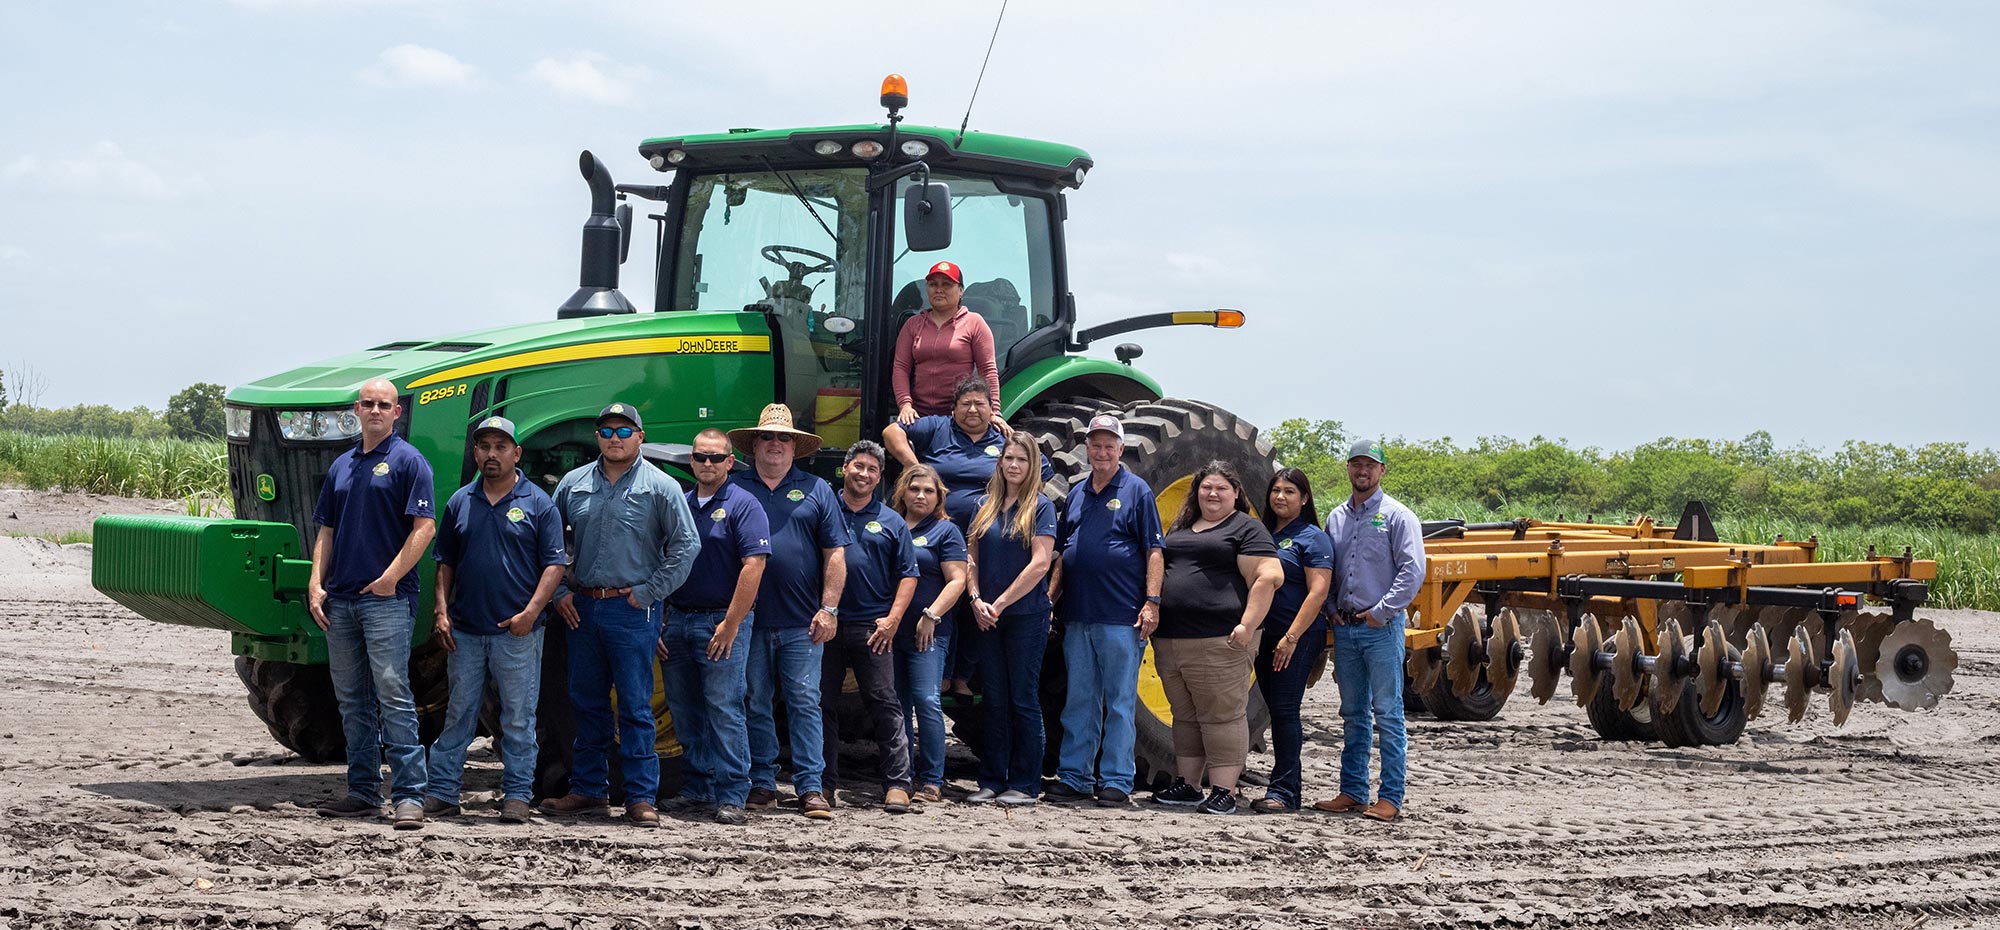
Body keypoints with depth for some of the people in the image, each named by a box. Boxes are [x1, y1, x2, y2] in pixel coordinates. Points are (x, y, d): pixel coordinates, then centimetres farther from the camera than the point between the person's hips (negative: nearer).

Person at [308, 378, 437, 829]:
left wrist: (390, 578, -15)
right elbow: (326, 531, 18)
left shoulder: (408, 461, -3)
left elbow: (424, 527, -10)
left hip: (387, 597, -7)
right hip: (340, 601, 7)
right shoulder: (341, 466, 17)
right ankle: (363, 791, 17)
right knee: (351, 701, 10)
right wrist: (316, 584, 5)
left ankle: (408, 795, -12)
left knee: (393, 694, -12)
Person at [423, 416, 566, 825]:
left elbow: (555, 563, -3)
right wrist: (442, 611, 2)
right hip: (465, 630, 3)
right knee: (458, 714, 7)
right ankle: (442, 793, 10)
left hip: (517, 632, -3)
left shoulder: (538, 504, 0)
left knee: (518, 718, 1)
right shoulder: (461, 502, 10)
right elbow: (445, 562, 14)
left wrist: (531, 612, -14)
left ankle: (516, 796, 7)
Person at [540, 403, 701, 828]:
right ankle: (588, 790, 19)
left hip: (633, 610, -4)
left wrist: (647, 594, -7)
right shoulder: (574, 484, 9)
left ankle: (641, 797, -1)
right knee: (587, 704, 10)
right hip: (581, 608, 4)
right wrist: (559, 593, 7)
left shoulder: (660, 487, -2)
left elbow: (686, 546, -4)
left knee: (635, 706, -4)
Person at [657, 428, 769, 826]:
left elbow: (753, 565, -13)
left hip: (722, 621, -6)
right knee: (685, 712, 9)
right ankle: (698, 788, 18)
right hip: (677, 621, 6)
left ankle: (732, 796, -7)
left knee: (724, 710, -8)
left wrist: (730, 625, -18)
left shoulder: (743, 505, -4)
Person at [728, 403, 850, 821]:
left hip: (802, 624, -1)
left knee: (805, 703, -3)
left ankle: (811, 787, -3)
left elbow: (835, 554, 7)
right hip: (748, 621, 1)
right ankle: (762, 783, 12)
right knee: (755, 704, 5)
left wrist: (828, 609, -2)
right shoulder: (733, 489, 8)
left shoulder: (815, 490, 9)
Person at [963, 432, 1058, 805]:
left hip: (1026, 616, -5)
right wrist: (977, 600, -4)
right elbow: (971, 559, 12)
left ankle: (1025, 784, 2)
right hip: (986, 618, 5)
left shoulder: (1040, 507, -4)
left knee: (1023, 700, -2)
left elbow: (1040, 564, -11)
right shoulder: (985, 506, 11)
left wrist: (1000, 603, -11)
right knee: (994, 700, 7)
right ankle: (991, 781, 11)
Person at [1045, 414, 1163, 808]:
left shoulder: (1136, 491, 1)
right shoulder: (1076, 494, 16)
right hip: (1077, 616, 6)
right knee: (1079, 700, 9)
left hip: (1121, 617, -5)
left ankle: (1116, 781, 2)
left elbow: (1154, 551, -4)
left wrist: (1152, 602, -12)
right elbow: (1059, 552, 21)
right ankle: (1073, 777, 14)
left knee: (1120, 702, -1)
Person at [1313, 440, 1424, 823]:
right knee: (1353, 715, 11)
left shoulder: (1397, 516, -4)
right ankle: (1352, 791, 16)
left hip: (1382, 628, -6)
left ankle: (1390, 798, -4)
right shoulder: (1337, 518, 13)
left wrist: (1382, 611, -13)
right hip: (1345, 629, 6)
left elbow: (1413, 571, -11)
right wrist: (1332, 608, 4)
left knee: (1387, 714, -5)